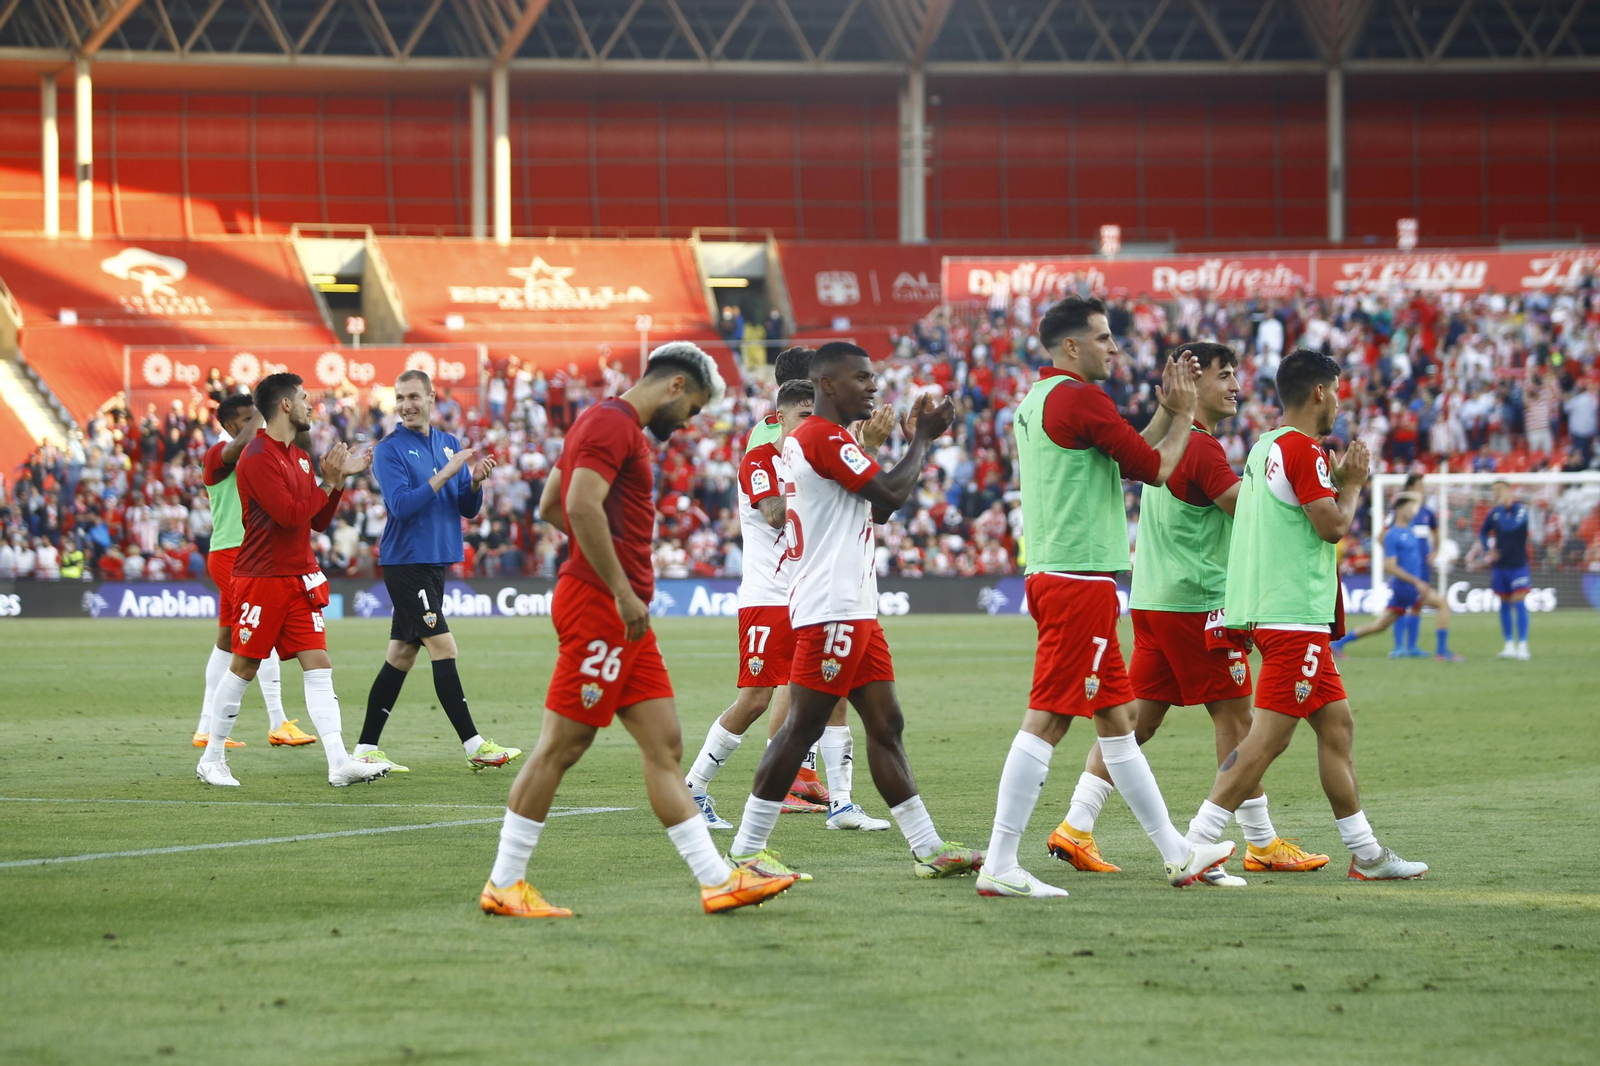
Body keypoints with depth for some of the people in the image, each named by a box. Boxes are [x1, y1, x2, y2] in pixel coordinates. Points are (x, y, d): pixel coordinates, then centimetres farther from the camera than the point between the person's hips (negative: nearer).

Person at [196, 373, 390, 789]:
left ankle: (339, 763, -10)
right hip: (261, 579, -8)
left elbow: (318, 521, 17)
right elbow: (290, 514, -22)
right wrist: (329, 482, -13)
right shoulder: (257, 457, -14)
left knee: (318, 665, -2)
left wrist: (340, 478, 6)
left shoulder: (299, 457, 14)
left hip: (300, 579, 8)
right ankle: (211, 759, 14)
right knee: (243, 668, 1)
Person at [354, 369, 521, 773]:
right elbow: (401, 505, -18)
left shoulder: (449, 445, 12)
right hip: (406, 562, -7)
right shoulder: (390, 450, -7)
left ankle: (367, 748, 12)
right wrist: (446, 473, -21)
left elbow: (468, 509, 11)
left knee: (402, 654, 8)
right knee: (443, 647, -12)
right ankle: (474, 745, -12)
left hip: (435, 562, 7)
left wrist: (475, 482, -9)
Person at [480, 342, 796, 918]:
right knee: (560, 746, -5)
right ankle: (504, 884, 0)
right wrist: (622, 592, -23)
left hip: (623, 615, 11)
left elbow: (550, 506, 26)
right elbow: (583, 506, -24)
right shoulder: (612, 424, -11)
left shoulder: (616, 425, 21)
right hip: (600, 609, -11)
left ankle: (717, 879, 6)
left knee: (665, 748, 7)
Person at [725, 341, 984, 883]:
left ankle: (929, 849, 8)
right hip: (831, 609, -11)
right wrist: (922, 440, -4)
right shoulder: (824, 438, -12)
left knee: (885, 725, 8)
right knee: (802, 728, -8)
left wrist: (914, 440, 18)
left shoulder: (809, 437, 20)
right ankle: (746, 849, -4)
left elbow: (877, 509, 24)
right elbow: (891, 494, -18)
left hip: (856, 609, 11)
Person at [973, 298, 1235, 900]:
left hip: (1051, 574, 11)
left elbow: (1126, 460, 25)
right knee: (1047, 720, -10)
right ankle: (1000, 866, -11)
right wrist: (1184, 413, 6)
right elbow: (1156, 468, -9)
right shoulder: (1079, 398, -13)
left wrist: (1166, 410, 20)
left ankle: (1176, 854, 22)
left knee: (1117, 716, 14)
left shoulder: (1037, 400, 17)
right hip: (1079, 579, -11)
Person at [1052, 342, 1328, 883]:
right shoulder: (1201, 447, -14)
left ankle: (1076, 826, 0)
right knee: (1235, 716, -1)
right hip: (1197, 602, -9)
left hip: (1152, 597, 9)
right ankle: (1262, 844, 4)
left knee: (1138, 717, 7)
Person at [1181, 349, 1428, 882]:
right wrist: (1353, 482, 0)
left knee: (1337, 725, 12)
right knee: (1268, 737, -12)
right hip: (1295, 616, -11)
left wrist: (1338, 479, 19)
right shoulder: (1301, 449, -13)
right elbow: (1333, 526, -16)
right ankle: (1193, 847, -15)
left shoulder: (1266, 446, 17)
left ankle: (1366, 853, 16)